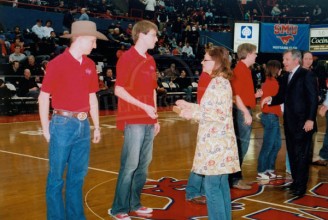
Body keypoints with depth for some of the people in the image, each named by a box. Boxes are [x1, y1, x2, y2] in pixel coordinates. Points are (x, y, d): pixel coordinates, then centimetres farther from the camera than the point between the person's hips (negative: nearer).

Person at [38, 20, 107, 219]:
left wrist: (97, 126, 15)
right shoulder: (57, 64, -9)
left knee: (78, 175, 14)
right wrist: (46, 128, -8)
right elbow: (44, 97, -7)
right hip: (63, 124, -6)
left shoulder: (90, 65, 8)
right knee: (57, 176, 3)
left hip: (83, 125, 6)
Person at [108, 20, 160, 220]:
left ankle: (135, 203, 22)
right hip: (133, 120, -8)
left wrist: (155, 118, 15)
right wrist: (144, 107, -18)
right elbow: (119, 90, -13)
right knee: (130, 164, -5)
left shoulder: (150, 61, 15)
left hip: (148, 121, 8)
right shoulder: (127, 58, -8)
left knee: (144, 163, 10)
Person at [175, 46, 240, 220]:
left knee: (211, 185, -5)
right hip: (218, 141, 10)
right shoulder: (220, 81, 16)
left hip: (216, 142, -10)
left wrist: (193, 114, -17)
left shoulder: (218, 83, -15)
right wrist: (189, 106, 15)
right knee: (220, 184, 14)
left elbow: (220, 114, -21)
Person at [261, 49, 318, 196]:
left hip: (302, 123, -7)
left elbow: (313, 99, -12)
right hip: (289, 122, 8)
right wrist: (270, 99, -6)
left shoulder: (307, 75, -8)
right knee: (292, 154, 12)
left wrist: (310, 119, -18)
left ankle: (300, 187, 5)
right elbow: (282, 97, 14)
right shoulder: (287, 77, 15)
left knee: (301, 155, -2)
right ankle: (295, 182, 22)